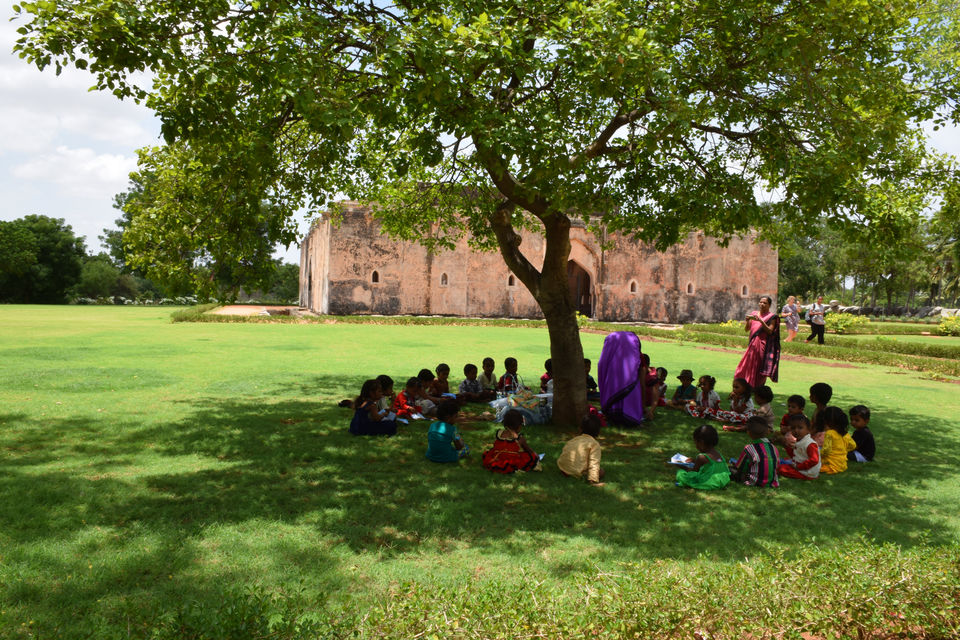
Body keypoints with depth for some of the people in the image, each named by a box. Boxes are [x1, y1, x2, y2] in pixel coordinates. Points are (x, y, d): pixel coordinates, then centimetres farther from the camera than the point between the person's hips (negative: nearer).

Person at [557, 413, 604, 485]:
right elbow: (594, 462, -9)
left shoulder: (574, 439, 19)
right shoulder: (595, 444, 0)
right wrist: (593, 480, -11)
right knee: (601, 471, 4)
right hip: (576, 473, -7)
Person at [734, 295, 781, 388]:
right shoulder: (753, 314, 13)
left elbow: (770, 331, -11)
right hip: (753, 345, 4)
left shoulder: (772, 316, 0)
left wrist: (761, 321, -22)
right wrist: (747, 320, -10)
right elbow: (746, 329, 9)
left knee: (760, 370, -2)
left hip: (763, 346, -4)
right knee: (747, 367, 2)